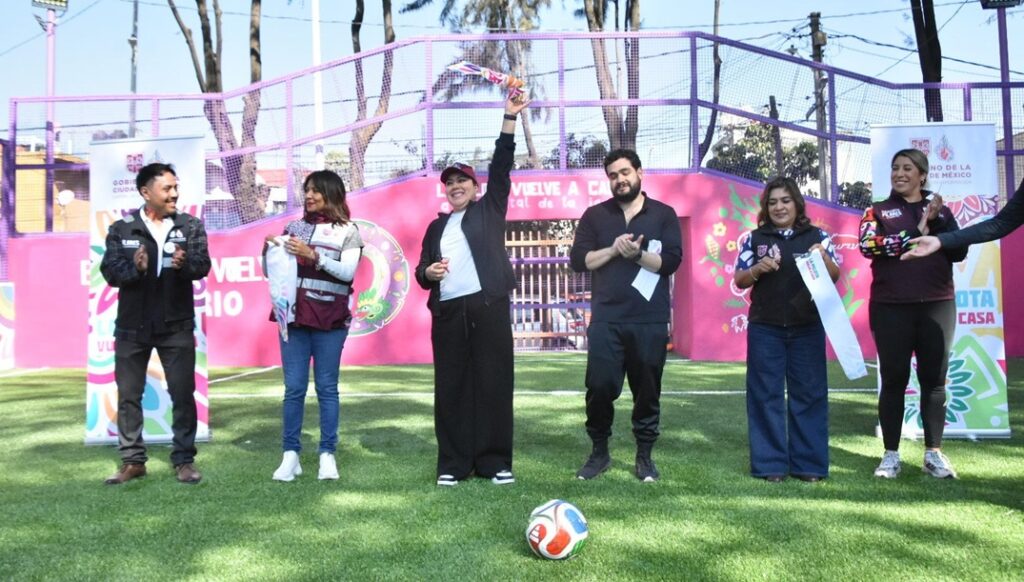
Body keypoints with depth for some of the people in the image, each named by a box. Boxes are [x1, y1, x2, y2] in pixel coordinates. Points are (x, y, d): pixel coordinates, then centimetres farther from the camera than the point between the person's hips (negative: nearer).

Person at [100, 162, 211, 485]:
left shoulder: (191, 226, 0)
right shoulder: (121, 229, 0)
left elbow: (202, 265, -12)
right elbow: (110, 271, -9)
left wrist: (185, 263, -35)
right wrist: (134, 268, -30)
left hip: (177, 326, -1)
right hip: (132, 326, 1)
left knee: (183, 394, 3)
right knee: (128, 395, 8)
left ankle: (184, 459, 14)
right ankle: (132, 460, 21)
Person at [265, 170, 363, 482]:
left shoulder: (348, 231, 2)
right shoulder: (294, 227, 11)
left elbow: (348, 272, -11)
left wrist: (312, 256, -20)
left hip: (329, 319, -3)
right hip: (293, 316, 3)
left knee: (327, 387, 2)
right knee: (294, 388, 2)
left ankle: (327, 455, 8)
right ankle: (290, 455, 7)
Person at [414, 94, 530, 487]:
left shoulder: (489, 209, 14)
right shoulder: (437, 226, 22)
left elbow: (501, 166, 3)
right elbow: (421, 271, 20)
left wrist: (510, 119, -5)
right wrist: (427, 273, -5)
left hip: (488, 307, -3)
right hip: (448, 312, 3)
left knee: (493, 384, -2)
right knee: (450, 387, 2)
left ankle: (495, 461, 5)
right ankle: (453, 463, 8)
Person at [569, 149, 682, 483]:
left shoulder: (664, 214, 6)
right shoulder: (595, 215, 9)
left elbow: (671, 261, -4)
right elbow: (578, 260, 1)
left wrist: (638, 254, -17)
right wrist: (613, 250, -12)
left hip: (650, 320, 0)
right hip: (605, 319, 1)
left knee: (647, 390, 5)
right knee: (599, 387, -2)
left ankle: (644, 455, 18)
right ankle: (599, 452, 15)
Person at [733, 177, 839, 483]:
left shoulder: (817, 236, 7)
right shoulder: (755, 238, 7)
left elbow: (835, 277, 5)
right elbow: (739, 280, 6)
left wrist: (824, 258, -14)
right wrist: (758, 269, -13)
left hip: (807, 329, 0)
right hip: (765, 329, 0)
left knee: (808, 393, 3)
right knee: (766, 395, 1)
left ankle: (809, 463, 11)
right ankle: (770, 463, 8)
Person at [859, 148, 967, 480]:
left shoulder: (939, 210, 13)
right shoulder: (878, 211, 7)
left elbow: (959, 252, 0)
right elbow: (868, 245, -13)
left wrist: (936, 224, -13)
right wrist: (915, 233, -14)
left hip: (937, 306, 2)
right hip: (891, 308, -2)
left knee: (934, 379, 5)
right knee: (894, 379, 3)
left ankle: (934, 453, 14)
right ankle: (891, 454, 10)